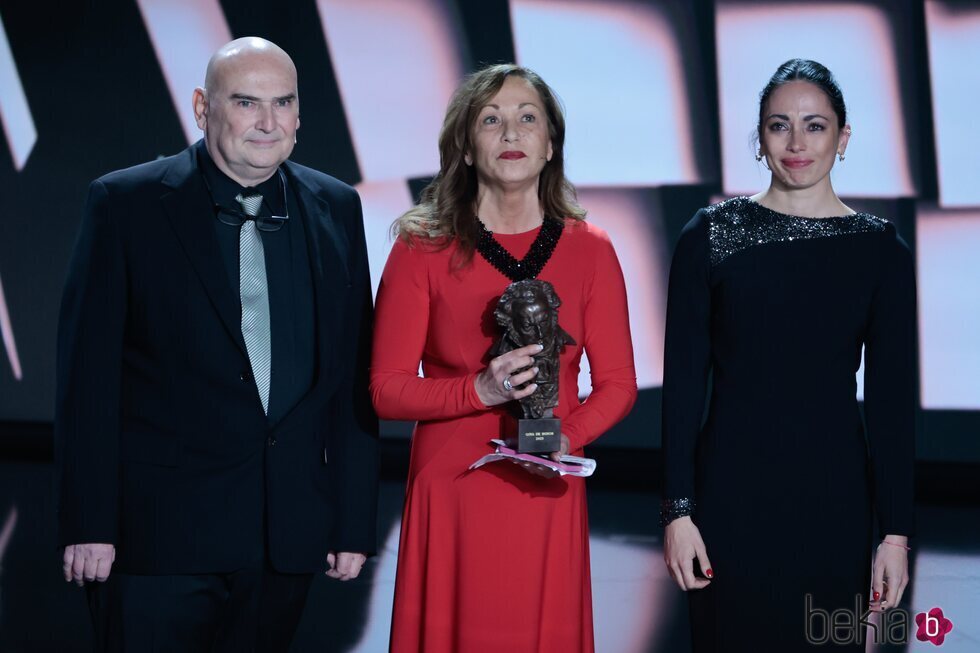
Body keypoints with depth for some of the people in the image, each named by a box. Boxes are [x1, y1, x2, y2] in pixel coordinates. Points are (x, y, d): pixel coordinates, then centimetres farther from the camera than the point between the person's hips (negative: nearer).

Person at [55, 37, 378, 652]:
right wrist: (88, 525, -10)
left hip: (288, 533, 4)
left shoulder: (335, 209, 8)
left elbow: (354, 371, 7)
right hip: (158, 532, -3)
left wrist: (354, 521, 4)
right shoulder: (126, 204, -3)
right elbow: (88, 374, -6)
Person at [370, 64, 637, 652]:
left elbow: (618, 384, 7)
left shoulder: (589, 250, 4)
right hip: (450, 494, -1)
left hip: (547, 495, 1)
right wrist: (481, 390, -18)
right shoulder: (423, 249, -1)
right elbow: (386, 389, -3)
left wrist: (567, 435, -12)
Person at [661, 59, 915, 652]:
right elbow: (683, 381, 0)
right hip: (731, 492, 0)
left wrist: (897, 532, -2)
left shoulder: (881, 249, 1)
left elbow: (892, 399, 1)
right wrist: (678, 511, -5)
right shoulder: (711, 236, 0)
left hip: (832, 498, 0)